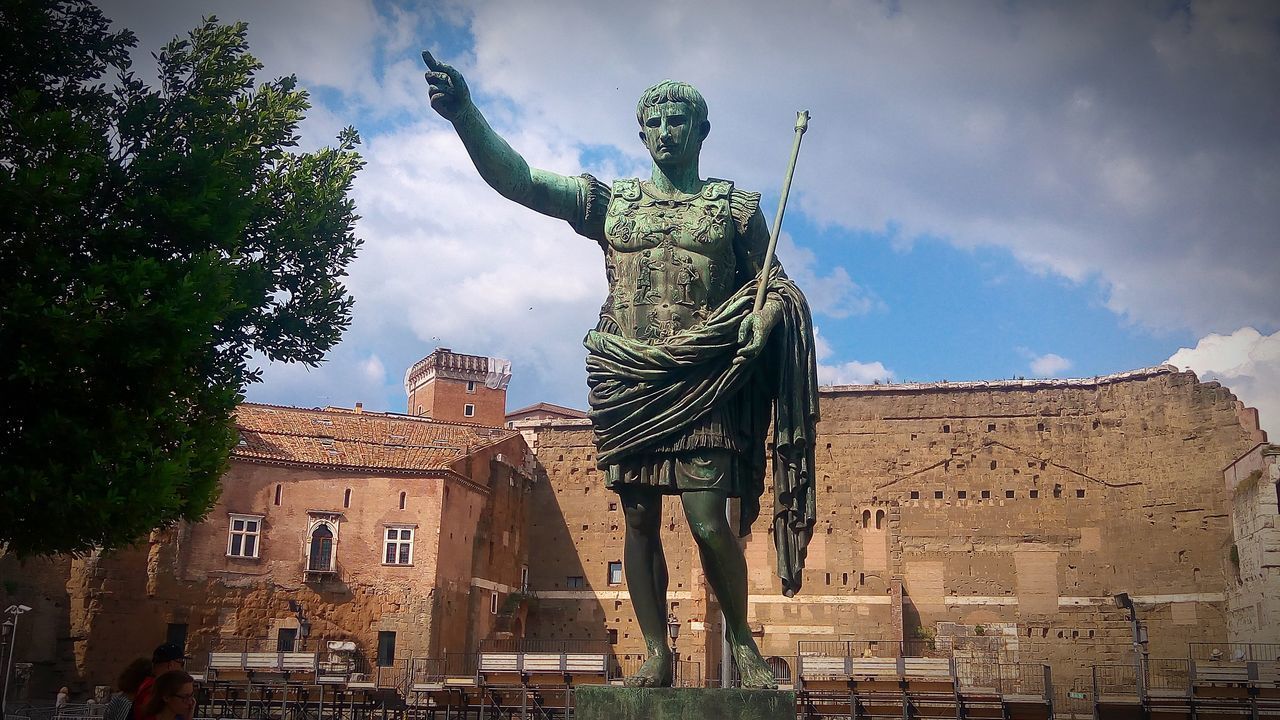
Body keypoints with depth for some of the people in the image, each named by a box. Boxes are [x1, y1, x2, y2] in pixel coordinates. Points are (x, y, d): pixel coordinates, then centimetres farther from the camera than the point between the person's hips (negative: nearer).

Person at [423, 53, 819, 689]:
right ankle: (656, 655, 14)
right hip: (625, 383, 2)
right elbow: (516, 179, 2)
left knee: (708, 522, -10)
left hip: (701, 382, -2)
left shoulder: (737, 207, 10)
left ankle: (742, 640, 12)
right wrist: (464, 113, -12)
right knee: (638, 520, 3)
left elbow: (778, 287, 14)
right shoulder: (609, 201, 11)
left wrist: (765, 318, -10)